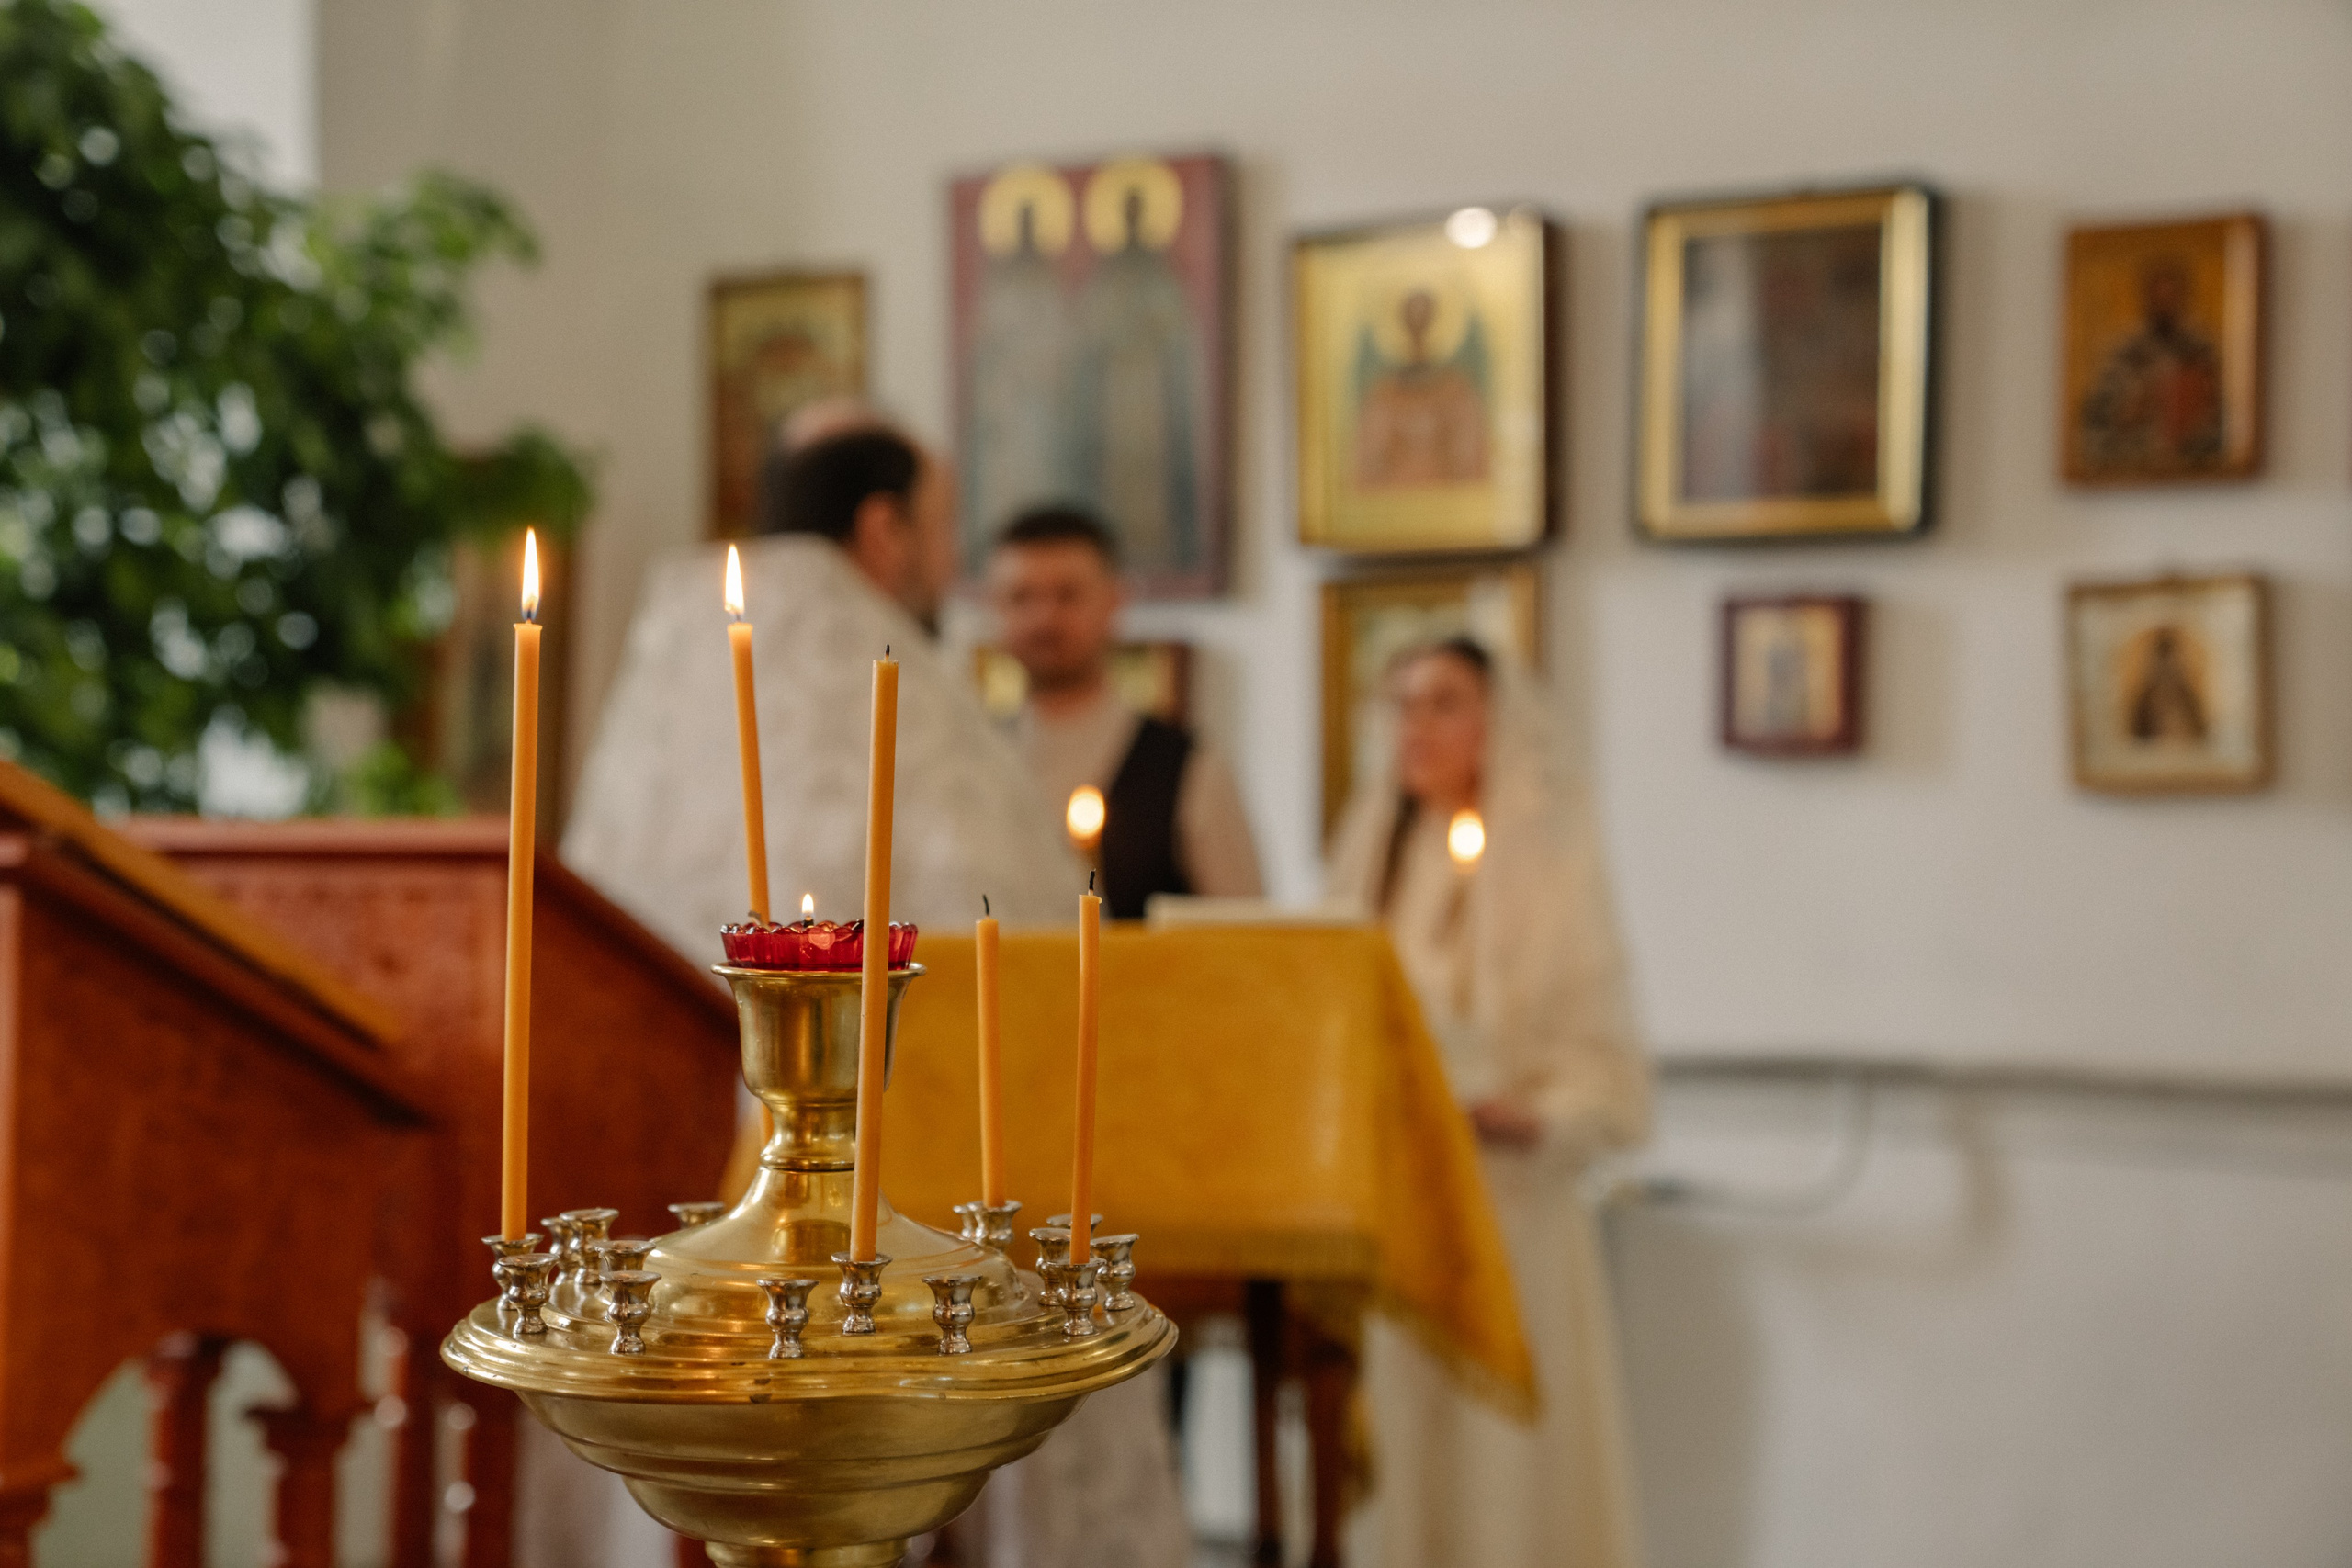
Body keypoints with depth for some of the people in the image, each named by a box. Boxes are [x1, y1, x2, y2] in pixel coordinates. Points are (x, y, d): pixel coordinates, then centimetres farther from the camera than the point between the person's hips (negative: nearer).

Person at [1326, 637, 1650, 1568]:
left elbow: (1605, 1079, -8)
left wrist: (1510, 1119, -25)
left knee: (1509, 1477, -5)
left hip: (1505, 1207, -4)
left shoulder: (1548, 858, -3)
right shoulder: (1373, 854, 12)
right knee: (1405, 1469, 4)